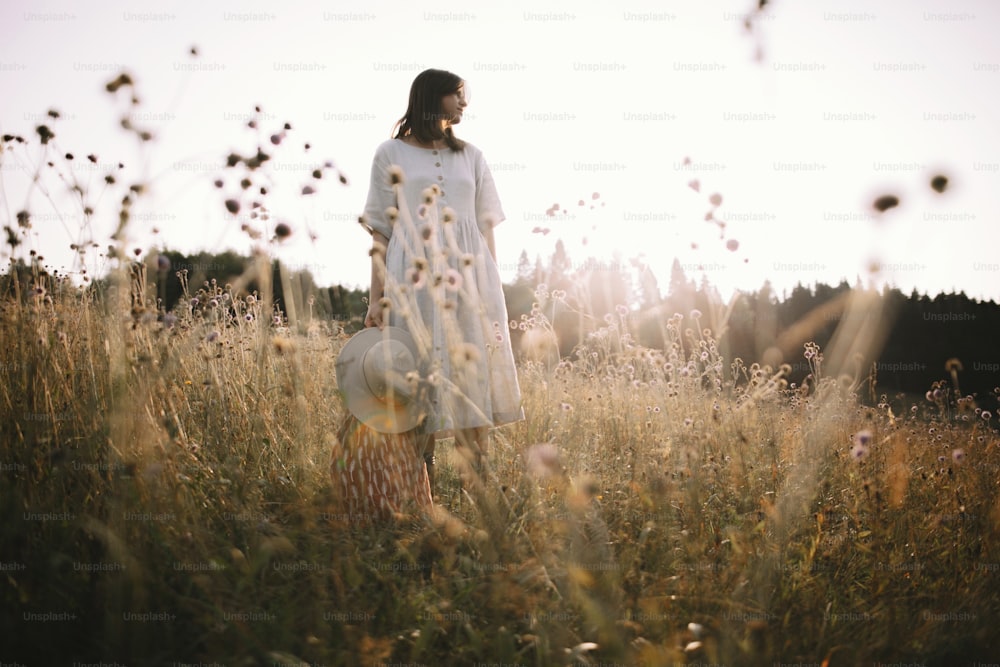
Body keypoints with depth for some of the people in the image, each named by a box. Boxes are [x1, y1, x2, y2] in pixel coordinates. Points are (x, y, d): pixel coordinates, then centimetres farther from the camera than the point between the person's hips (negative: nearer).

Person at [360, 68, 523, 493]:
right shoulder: (391, 154, 9)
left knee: (472, 370, -3)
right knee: (419, 371, -4)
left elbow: (486, 228, 15)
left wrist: (493, 289, 9)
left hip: (469, 274, 2)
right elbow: (381, 231, 5)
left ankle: (476, 484, 2)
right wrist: (377, 298, -1)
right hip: (414, 278, -2)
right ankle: (422, 486, 2)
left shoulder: (471, 157, 17)